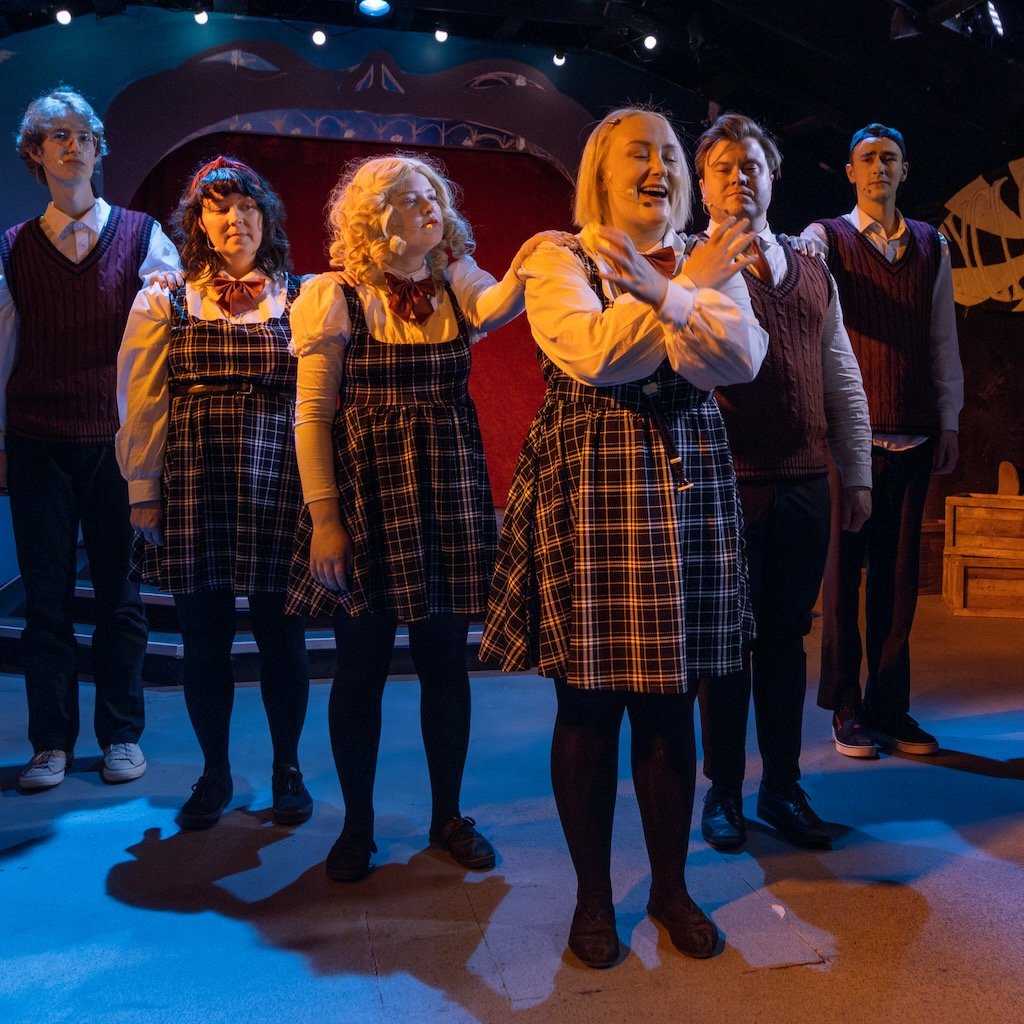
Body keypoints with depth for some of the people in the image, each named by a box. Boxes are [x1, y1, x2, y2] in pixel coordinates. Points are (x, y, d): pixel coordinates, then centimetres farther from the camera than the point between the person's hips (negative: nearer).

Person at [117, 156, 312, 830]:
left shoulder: (300, 300, 6)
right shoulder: (166, 302, 7)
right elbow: (142, 404, 7)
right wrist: (144, 493, 3)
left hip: (279, 487, -1)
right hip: (193, 489, 1)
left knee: (281, 636, 5)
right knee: (204, 638, 8)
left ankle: (287, 768, 25)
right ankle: (215, 771, 26)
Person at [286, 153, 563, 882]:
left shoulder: (456, 284, 7)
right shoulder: (338, 297, -3)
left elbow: (497, 307, -17)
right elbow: (312, 415, -6)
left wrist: (526, 267, -36)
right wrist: (323, 516, -11)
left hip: (450, 493, 3)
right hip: (366, 493, -3)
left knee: (446, 662, 9)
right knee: (362, 666, 5)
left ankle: (448, 815, 26)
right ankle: (358, 823, 23)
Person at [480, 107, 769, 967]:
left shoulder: (711, 264, 13)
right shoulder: (558, 261, 3)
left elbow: (741, 359, -6)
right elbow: (593, 354, -16)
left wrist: (659, 293, -17)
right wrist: (689, 289, -10)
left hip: (688, 490, 3)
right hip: (587, 488, -3)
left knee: (671, 702, 9)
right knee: (589, 703, 4)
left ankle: (670, 884, 29)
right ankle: (593, 894, 23)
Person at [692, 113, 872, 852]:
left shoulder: (813, 274, 14)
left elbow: (844, 381, 15)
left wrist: (858, 475, 11)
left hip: (803, 485, 5)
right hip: (724, 481, -4)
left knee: (787, 638, 12)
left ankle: (784, 787, 25)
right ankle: (724, 791, 21)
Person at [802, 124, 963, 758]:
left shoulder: (932, 246, 15)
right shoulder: (825, 238, 4)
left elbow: (944, 340, 15)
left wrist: (949, 423, 9)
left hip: (914, 437, 4)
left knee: (898, 569, 6)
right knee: (844, 567, 1)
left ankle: (891, 708, 16)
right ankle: (848, 711, 11)